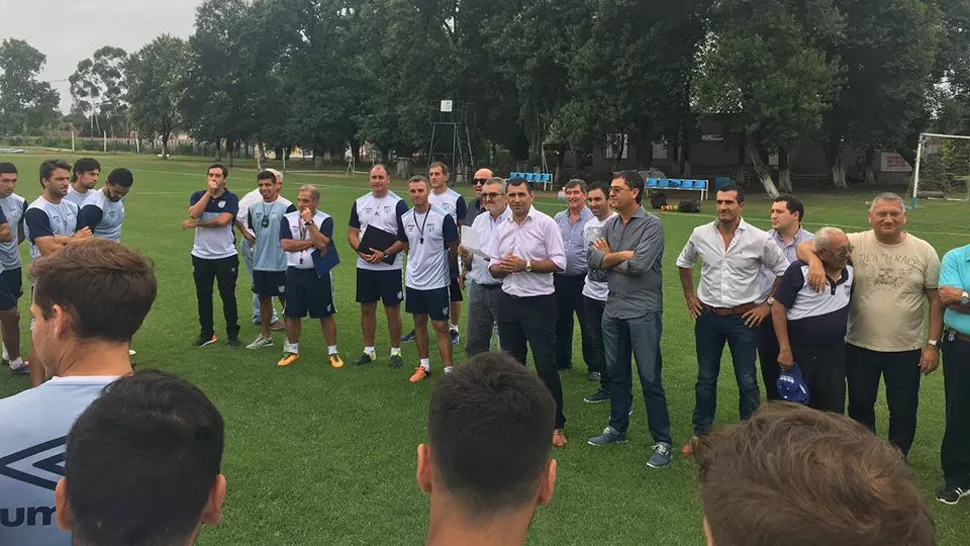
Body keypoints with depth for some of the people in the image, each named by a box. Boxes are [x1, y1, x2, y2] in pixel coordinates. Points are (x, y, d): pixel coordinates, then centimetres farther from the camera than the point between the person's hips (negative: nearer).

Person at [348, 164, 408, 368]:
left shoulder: (398, 204, -6)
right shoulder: (360, 203, 9)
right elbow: (352, 233, 11)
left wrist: (384, 254, -18)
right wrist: (361, 251, -8)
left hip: (390, 266, -4)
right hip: (364, 266, 4)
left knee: (392, 310, 2)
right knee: (367, 308, 11)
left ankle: (395, 351, 15)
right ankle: (369, 351, 23)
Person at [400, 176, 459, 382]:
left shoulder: (443, 217, -14)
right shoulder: (405, 219, 1)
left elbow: (454, 248, -4)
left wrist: (439, 265, 7)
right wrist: (418, 262, 12)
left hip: (437, 282, -5)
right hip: (413, 281, 5)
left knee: (441, 326, -1)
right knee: (419, 323, 15)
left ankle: (448, 371, 6)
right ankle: (424, 366, 28)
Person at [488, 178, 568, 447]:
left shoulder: (545, 223, -7)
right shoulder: (502, 228, 10)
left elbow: (559, 262, -12)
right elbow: (492, 267, 12)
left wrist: (526, 265, -19)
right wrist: (501, 267, -11)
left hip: (538, 303, -6)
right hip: (508, 301, 6)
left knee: (546, 364, -5)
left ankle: (557, 424, 7)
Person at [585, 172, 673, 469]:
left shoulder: (651, 225, -10)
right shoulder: (610, 225, 9)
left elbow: (639, 265, -20)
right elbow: (593, 259, -2)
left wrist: (609, 257, -4)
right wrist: (622, 255, -15)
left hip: (643, 311, -6)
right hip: (613, 309, 6)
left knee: (650, 378, -2)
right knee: (616, 373, 16)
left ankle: (662, 441, 8)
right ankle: (617, 428, 32)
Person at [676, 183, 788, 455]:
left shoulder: (759, 239, -9)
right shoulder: (700, 234, -2)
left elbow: (783, 271, 2)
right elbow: (684, 263, 16)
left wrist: (768, 305, -2)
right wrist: (690, 296, 10)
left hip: (744, 318, -2)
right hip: (708, 316, 3)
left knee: (747, 381, 5)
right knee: (705, 378, 13)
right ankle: (700, 433, 25)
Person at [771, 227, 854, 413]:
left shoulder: (851, 271, 3)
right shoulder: (799, 270, -14)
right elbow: (778, 308, -12)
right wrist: (785, 349, -15)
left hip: (834, 354, 5)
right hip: (799, 352, -4)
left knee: (834, 410, 11)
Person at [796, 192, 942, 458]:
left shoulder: (924, 251, -3)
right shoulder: (855, 243, -6)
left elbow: (936, 300, 0)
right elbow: (805, 246, -10)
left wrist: (933, 344, -3)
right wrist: (815, 261, -33)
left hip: (907, 350, 0)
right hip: (860, 346, 0)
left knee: (903, 411, 13)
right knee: (860, 407, 16)